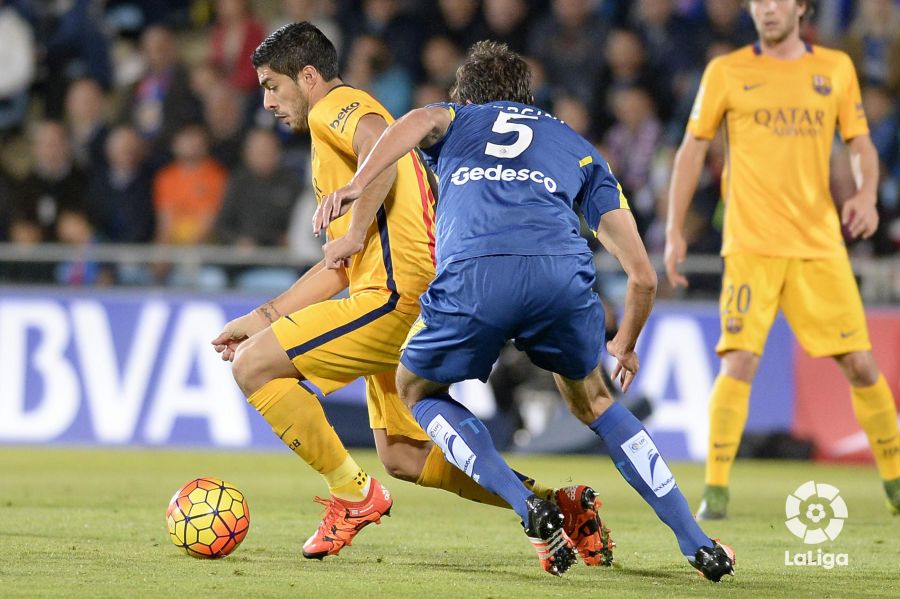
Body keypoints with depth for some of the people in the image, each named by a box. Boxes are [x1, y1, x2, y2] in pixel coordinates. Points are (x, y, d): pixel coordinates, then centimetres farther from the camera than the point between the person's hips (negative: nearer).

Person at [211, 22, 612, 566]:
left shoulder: (335, 108, 0)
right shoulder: (347, 121, 30)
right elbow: (341, 267, 31)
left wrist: (356, 228, -28)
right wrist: (263, 318, 27)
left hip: (397, 292, -10)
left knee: (254, 365, -10)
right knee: (404, 458, 13)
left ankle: (353, 496, -6)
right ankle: (559, 504, 12)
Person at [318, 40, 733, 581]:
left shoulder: (459, 119, 34)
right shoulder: (580, 150, 37)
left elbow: (420, 120, 5)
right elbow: (643, 275, 32)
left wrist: (357, 187, 0)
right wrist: (626, 346, 49)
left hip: (472, 274, -2)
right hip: (563, 271, 2)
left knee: (419, 389, 27)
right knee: (590, 399, 30)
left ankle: (530, 509, 6)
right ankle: (699, 545, 22)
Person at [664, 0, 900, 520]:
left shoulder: (837, 68, 10)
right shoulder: (727, 72, 4)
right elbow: (692, 150, 9)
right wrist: (674, 231, 4)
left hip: (821, 243, 2)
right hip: (751, 243, -2)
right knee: (740, 360, -15)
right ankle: (716, 491, -9)